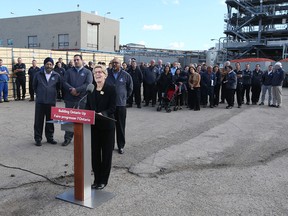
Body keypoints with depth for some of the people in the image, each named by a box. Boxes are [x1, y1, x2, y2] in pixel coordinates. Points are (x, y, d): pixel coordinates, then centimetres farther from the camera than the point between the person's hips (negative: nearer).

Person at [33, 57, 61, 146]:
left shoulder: (56, 76, 2)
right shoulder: (38, 74, 1)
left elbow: (58, 87, 12)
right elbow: (34, 86, 13)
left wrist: (53, 94, 10)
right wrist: (39, 93, 13)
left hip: (51, 102, 1)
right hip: (40, 101, 0)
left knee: (50, 121, 10)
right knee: (38, 121, 3)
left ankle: (50, 137, 23)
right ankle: (38, 138, 12)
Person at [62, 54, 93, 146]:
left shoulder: (87, 72, 6)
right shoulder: (68, 71, 13)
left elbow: (88, 84, -8)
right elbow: (64, 82, 1)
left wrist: (76, 90, -15)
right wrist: (71, 89, -16)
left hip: (82, 99, -2)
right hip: (69, 99, 2)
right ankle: (67, 138, 16)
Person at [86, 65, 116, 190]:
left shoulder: (111, 89, -6)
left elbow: (112, 108, -12)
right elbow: (88, 106, 9)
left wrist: (102, 114, -28)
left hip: (107, 125, -4)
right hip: (93, 125, 5)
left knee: (106, 153, 6)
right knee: (95, 152, 10)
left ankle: (103, 180, 18)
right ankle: (97, 179, 24)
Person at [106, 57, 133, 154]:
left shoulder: (126, 75, 0)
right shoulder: (107, 74, 1)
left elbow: (130, 88, 12)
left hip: (121, 104, -1)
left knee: (121, 126, 6)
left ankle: (121, 146, 17)